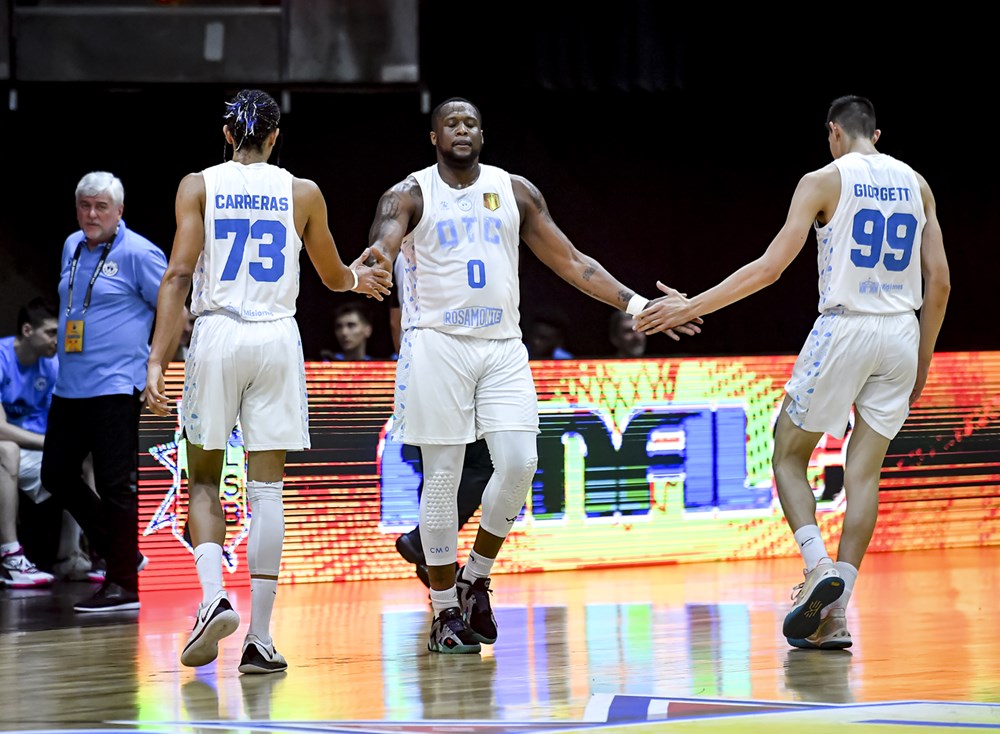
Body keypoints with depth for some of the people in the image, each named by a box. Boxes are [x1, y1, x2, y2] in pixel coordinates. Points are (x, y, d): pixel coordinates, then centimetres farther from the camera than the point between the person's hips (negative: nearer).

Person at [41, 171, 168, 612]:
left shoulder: (138, 253, -9)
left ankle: (123, 585, -2)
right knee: (57, 475, 12)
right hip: (69, 388, 9)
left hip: (115, 388, -9)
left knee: (115, 486, -7)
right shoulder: (72, 248, 14)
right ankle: (122, 555, 24)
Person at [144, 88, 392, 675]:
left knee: (204, 481, 13)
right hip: (277, 339, 1)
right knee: (267, 488, 1)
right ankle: (259, 638, -3)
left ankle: (214, 596, -11)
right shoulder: (303, 193, 7)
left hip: (216, 336, -1)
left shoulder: (199, 187, 3)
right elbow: (335, 277, 19)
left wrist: (157, 360, -8)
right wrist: (358, 276, 44)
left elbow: (179, 275, -6)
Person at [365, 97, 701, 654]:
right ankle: (446, 612, 7)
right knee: (442, 478, -3)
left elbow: (571, 262, 12)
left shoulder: (515, 192, 11)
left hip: (502, 346, 3)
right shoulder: (411, 196, 1)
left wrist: (636, 305, 3)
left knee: (519, 464, -11)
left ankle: (476, 577, 11)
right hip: (437, 342, -3)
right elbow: (383, 242, -18)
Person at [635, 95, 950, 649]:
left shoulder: (825, 181, -3)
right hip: (902, 333, 5)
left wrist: (690, 307, -6)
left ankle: (817, 565, -12)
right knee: (864, 469, 7)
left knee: (788, 454, 11)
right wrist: (921, 363, 20)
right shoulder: (915, 183, 11)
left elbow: (770, 267, -10)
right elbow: (939, 281, 10)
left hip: (844, 328, -4)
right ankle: (834, 618, -1)